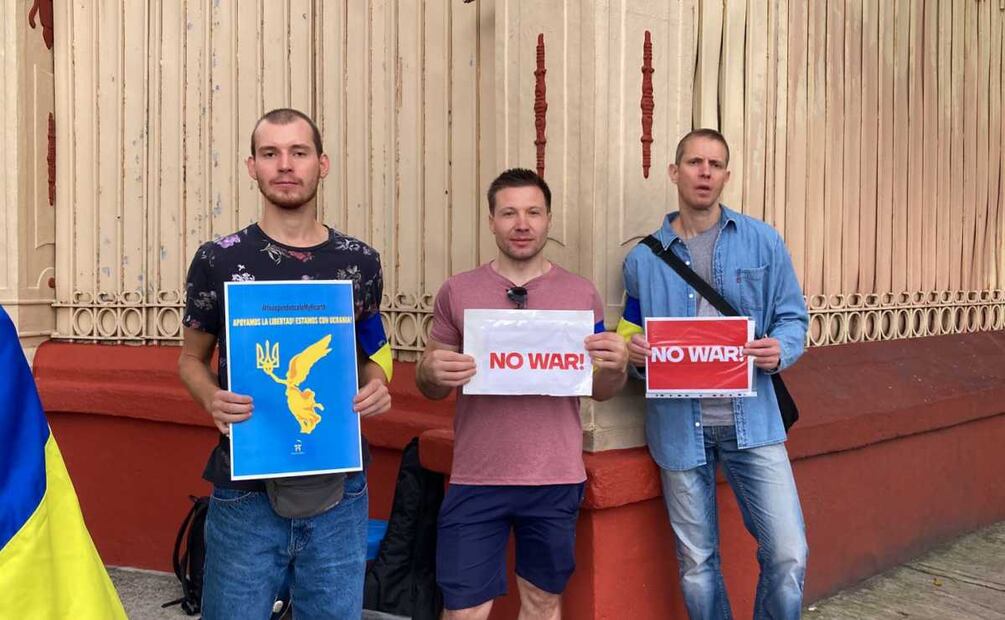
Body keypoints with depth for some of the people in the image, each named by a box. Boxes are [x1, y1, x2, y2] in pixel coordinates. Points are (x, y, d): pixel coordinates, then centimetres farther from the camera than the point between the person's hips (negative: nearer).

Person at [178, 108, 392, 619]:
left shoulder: (360, 261, 3)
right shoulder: (219, 260, -2)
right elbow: (191, 357, 7)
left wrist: (375, 383, -6)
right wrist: (212, 399, -14)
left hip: (338, 491, 2)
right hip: (245, 491, -1)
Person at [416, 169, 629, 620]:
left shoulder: (581, 294, 3)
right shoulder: (456, 292, 1)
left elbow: (601, 391, 8)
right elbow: (429, 388, 6)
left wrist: (617, 366, -15)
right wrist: (431, 371, -17)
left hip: (556, 479, 1)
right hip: (475, 480, -1)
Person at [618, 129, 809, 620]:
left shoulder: (763, 243, 4)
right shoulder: (642, 259, 5)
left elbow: (793, 318, 7)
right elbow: (632, 336, 13)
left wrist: (780, 349, -14)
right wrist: (635, 353, -9)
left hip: (751, 419, 0)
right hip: (680, 425, 1)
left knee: (788, 555, -4)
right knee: (697, 565, 11)